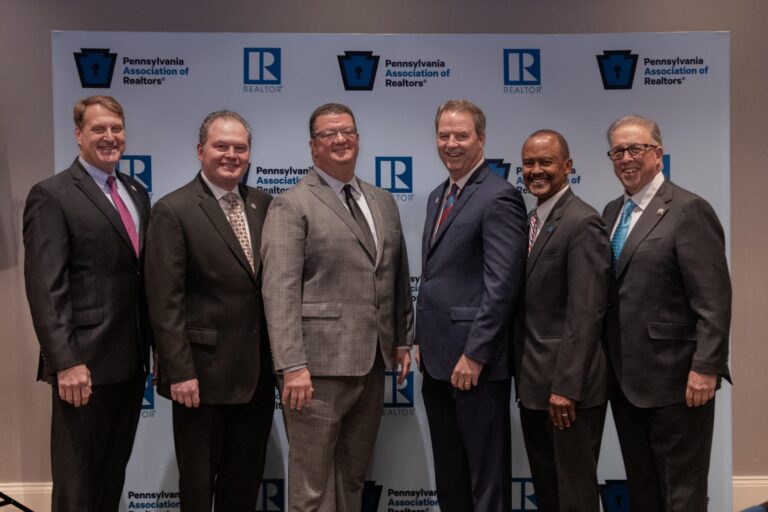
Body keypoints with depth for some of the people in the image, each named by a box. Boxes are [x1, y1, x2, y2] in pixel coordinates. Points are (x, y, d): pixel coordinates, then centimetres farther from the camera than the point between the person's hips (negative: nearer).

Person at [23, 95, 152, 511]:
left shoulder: (136, 193, 13)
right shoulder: (51, 196, -8)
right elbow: (45, 289, -15)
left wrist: (156, 344, 13)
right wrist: (65, 362, -20)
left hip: (131, 361, 7)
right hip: (85, 364, -6)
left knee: (113, 476, 18)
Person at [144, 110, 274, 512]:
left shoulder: (262, 204, 7)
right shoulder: (173, 211, -10)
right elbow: (165, 301, -13)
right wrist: (180, 373, -16)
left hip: (257, 372, 5)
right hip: (203, 373, -5)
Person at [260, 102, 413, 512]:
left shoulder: (384, 202, 14)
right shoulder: (291, 206, -6)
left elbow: (398, 278, 19)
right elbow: (279, 293, -13)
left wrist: (403, 340, 14)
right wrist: (292, 367, -19)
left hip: (373, 364, 6)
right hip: (319, 367, -6)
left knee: (354, 476, 17)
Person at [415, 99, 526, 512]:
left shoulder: (498, 196, -12)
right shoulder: (438, 196, 15)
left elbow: (503, 283, -19)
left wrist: (474, 354, -19)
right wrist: (424, 340, 14)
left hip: (475, 361, -8)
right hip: (437, 359, 9)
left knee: (486, 475, 5)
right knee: (448, 474, 18)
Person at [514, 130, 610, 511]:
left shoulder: (582, 222, -14)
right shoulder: (529, 220, 12)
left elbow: (585, 313, -20)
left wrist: (565, 386, -21)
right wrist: (524, 378, 12)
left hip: (567, 383, -8)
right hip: (531, 382, 8)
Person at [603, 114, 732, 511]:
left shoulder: (689, 210, -11)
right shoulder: (612, 212, 12)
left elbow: (714, 300, -16)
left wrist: (705, 368, -19)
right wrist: (609, 366, 10)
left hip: (674, 379, -7)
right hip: (625, 378, 7)